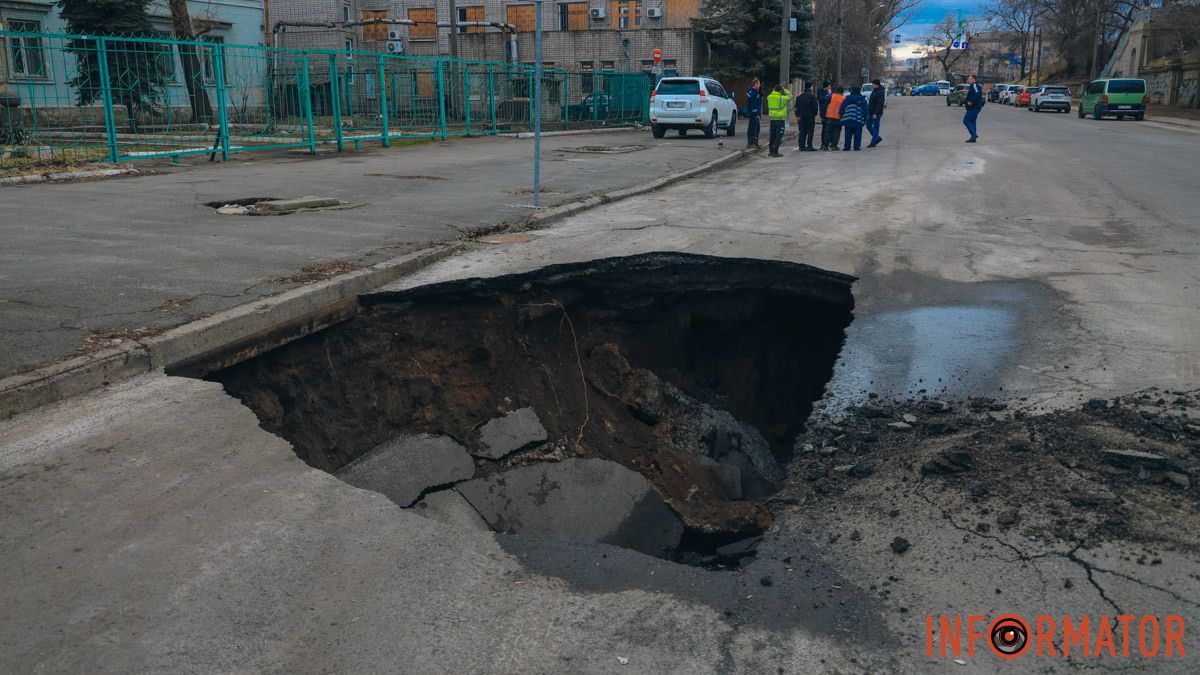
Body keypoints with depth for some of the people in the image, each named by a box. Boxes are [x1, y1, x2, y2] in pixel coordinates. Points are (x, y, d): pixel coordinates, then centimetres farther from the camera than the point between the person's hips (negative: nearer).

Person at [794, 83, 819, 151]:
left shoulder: (799, 96, 8)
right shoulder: (812, 96, -10)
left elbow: (796, 107, 12)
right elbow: (815, 106, -11)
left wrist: (797, 115, 18)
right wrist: (815, 114, 3)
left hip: (802, 117, 5)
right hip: (810, 117, -5)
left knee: (802, 131, 9)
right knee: (810, 131, -2)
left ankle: (802, 146, 8)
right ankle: (809, 146, -6)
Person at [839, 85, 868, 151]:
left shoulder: (847, 99, 4)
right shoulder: (862, 100, 3)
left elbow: (841, 109, 5)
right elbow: (865, 111, 3)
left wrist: (840, 118, 11)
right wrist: (865, 120, 8)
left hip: (847, 120, 1)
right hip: (858, 121, -1)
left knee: (848, 134, 7)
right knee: (857, 135, 3)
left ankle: (847, 147, 6)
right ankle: (857, 147, 0)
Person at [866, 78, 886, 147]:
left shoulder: (880, 93, -15)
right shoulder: (874, 91, 14)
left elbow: (880, 104, -21)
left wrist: (876, 113, -25)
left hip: (876, 113, -10)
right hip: (871, 112, 10)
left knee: (875, 127, -5)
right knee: (868, 126, 13)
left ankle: (873, 142, -2)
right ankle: (878, 138, 24)